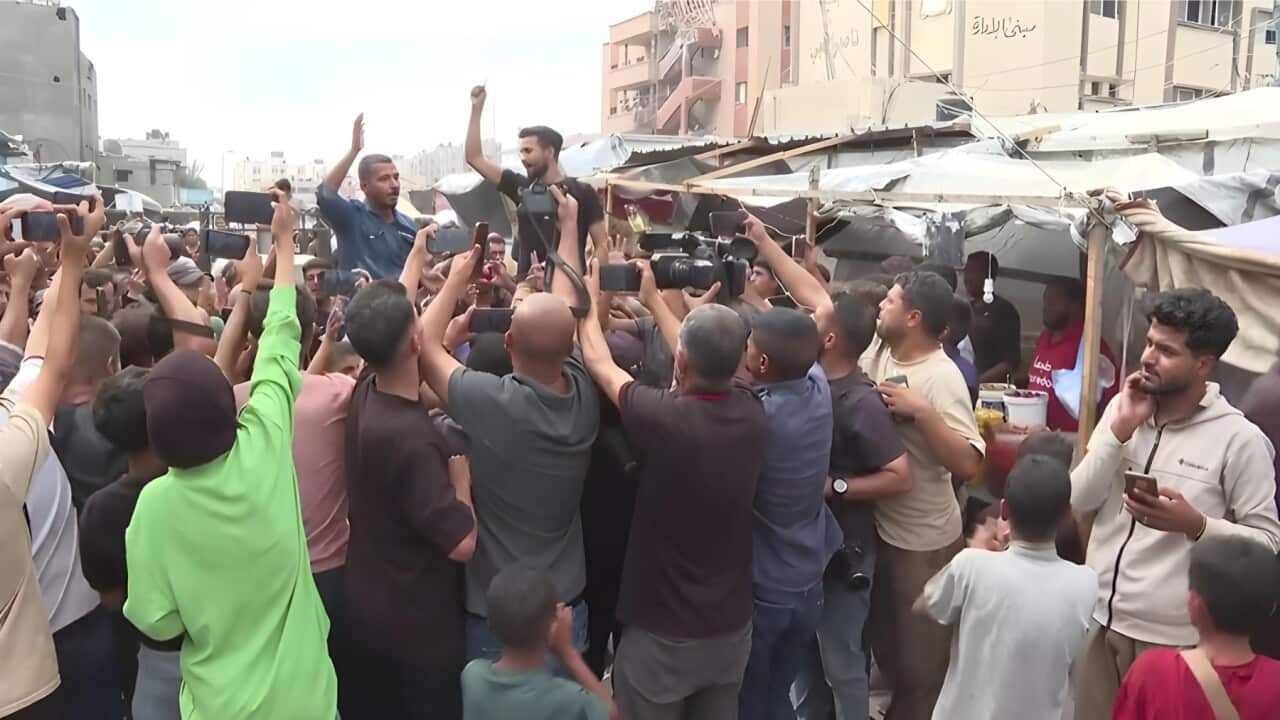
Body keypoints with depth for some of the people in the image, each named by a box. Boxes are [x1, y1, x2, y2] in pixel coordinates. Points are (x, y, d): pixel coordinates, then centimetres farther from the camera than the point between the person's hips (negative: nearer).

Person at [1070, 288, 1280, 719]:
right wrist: (1120, 431, -12)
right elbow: (1079, 501, -2)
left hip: (1170, 637, -4)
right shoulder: (1123, 407, 2)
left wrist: (1195, 524, -26)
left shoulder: (1240, 440, -12)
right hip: (1098, 619, 4)